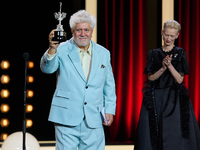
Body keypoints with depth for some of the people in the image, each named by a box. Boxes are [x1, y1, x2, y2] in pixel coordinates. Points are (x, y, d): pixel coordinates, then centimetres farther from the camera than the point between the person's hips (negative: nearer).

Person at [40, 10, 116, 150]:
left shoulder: (104, 53, 11)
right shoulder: (62, 50, 0)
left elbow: (109, 85, 15)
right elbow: (47, 68, -17)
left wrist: (110, 110, 8)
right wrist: (52, 49, -36)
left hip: (94, 121, 3)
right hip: (67, 118, -3)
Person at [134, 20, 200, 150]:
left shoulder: (180, 53, 3)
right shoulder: (154, 54, 9)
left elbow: (179, 79, -4)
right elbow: (150, 78, 1)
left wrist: (170, 66, -18)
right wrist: (163, 68, -14)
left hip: (175, 99, -2)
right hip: (155, 99, 2)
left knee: (174, 137, -7)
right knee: (152, 136, -3)